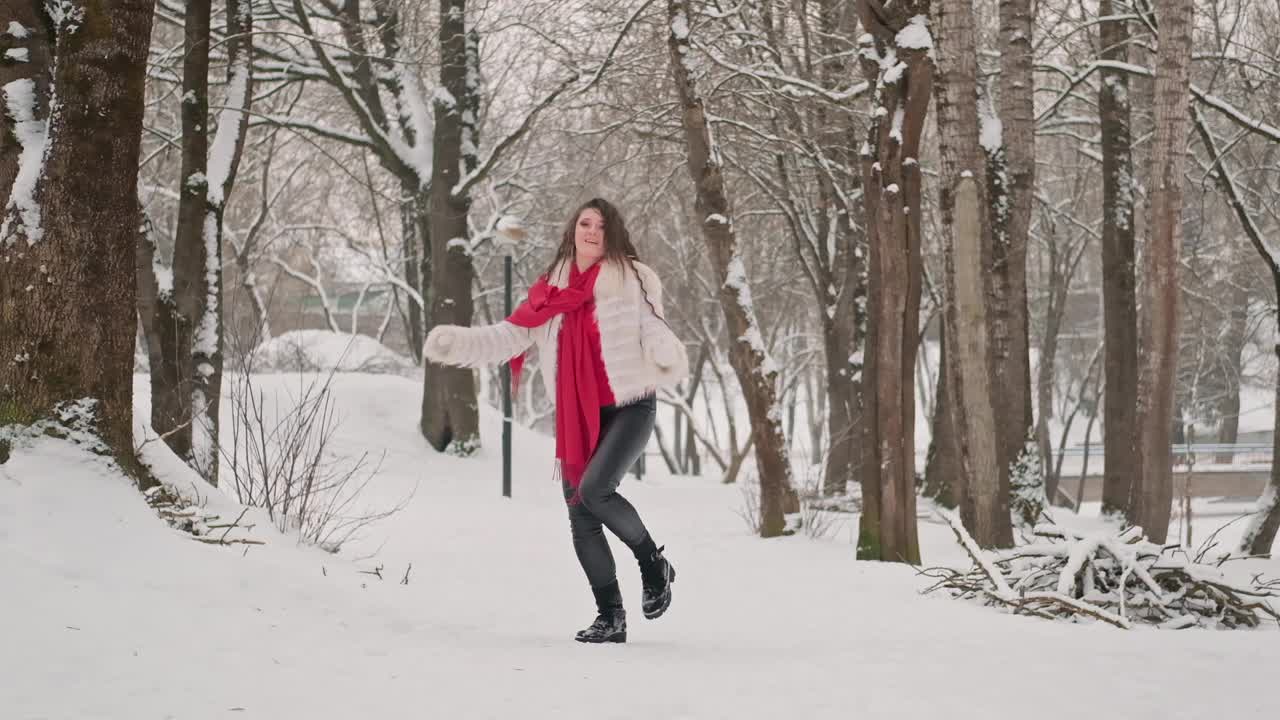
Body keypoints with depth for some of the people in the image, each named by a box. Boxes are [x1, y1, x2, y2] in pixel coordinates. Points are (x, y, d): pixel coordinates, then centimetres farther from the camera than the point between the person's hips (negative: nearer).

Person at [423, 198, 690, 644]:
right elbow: (510, 336, 8)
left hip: (629, 408, -6)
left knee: (593, 490, -25)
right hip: (578, 417, 6)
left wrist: (670, 356, -36)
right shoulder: (552, 289, 9)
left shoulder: (631, 280, -3)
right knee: (580, 518, 4)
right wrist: (456, 342, -3)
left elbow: (653, 331, -14)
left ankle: (653, 563, -1)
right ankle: (611, 618, 15)